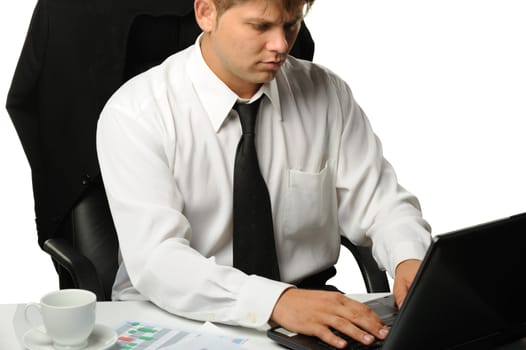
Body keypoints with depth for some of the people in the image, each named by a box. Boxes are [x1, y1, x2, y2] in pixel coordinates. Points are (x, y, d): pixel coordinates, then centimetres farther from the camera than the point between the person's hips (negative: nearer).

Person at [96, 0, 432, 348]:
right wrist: (277, 301, -37)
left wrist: (411, 259, -21)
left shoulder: (326, 93, -1)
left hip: (310, 315, 3)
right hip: (178, 321, -2)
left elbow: (380, 201, 1)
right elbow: (156, 259, -24)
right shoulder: (134, 114, -14)